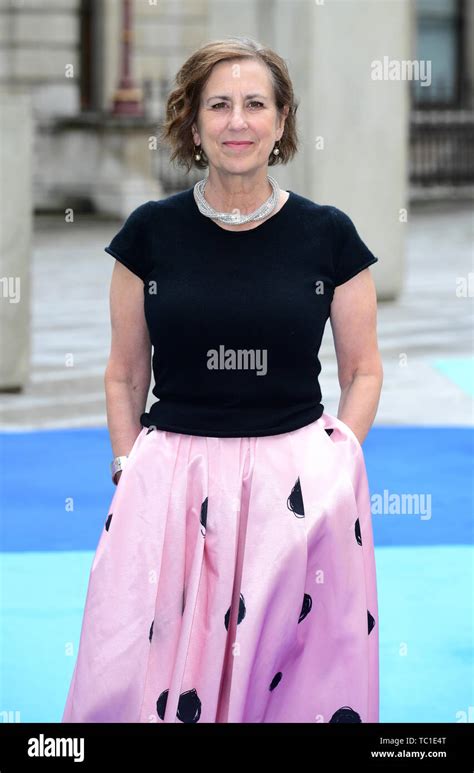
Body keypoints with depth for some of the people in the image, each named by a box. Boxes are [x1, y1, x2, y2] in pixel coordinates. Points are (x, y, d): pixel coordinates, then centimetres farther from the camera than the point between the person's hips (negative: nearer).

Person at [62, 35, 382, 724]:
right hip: (172, 482, 0)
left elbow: (363, 370, 9)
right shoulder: (152, 231, 2)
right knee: (146, 683, -4)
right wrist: (131, 474, 0)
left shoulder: (328, 234, 1)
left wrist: (332, 461, -3)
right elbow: (125, 376, 9)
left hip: (301, 485, 0)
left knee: (306, 679, 3)